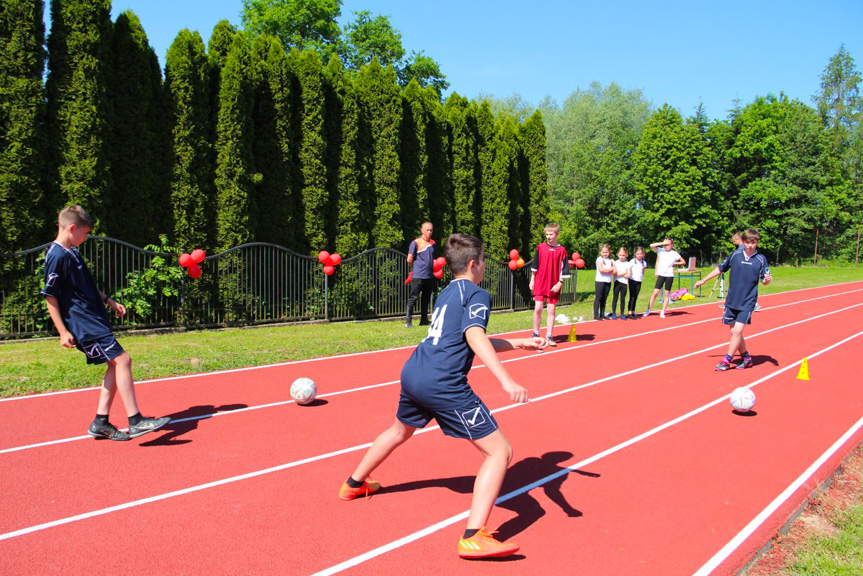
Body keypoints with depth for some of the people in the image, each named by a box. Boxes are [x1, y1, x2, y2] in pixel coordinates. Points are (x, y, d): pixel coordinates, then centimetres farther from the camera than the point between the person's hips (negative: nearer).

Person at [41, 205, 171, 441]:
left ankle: (101, 423, 12)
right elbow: (49, 296, -15)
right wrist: (63, 331, -16)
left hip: (95, 319, 10)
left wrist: (108, 300, 23)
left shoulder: (72, 252, 16)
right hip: (84, 324, -10)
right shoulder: (58, 256, -14)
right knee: (122, 359, -14)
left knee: (116, 364, 8)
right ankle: (135, 421, -12)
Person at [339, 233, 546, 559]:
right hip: (444, 385, -9)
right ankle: (474, 538, -14)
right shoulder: (477, 294, -3)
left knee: (401, 430, 37)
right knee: (500, 450, -4)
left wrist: (521, 343, 29)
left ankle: (354, 484, 55)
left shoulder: (447, 294, 23)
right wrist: (506, 381, -30)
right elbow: (475, 338, -22)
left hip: (412, 374, 9)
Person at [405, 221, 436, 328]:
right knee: (413, 298, -5)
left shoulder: (432, 243, 12)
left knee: (426, 299, 12)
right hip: (418, 276, -6)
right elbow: (409, 259, -7)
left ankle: (424, 320, 20)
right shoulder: (416, 242, -6)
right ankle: (408, 321, -1)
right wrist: (414, 269, 4)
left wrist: (432, 270, 13)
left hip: (429, 276, 6)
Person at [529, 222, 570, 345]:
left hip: (554, 286, -1)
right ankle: (536, 334, 12)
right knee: (538, 308, -1)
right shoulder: (540, 247, 3)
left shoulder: (561, 250, -3)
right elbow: (535, 266, 10)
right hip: (539, 283, 1)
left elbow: (564, 270, -3)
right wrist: (532, 280, 8)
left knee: (551, 311, 3)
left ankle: (549, 336, 9)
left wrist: (559, 283, -9)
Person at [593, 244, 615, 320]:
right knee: (598, 297, -3)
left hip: (608, 281, 5)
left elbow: (614, 271, -1)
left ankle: (602, 314, 14)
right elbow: (601, 269, -19)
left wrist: (606, 270, -16)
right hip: (600, 280, -5)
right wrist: (611, 269, -8)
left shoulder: (611, 260, 10)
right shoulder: (599, 259, -3)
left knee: (604, 298, 8)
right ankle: (596, 315, -1)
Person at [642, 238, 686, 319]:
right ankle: (648, 310, 3)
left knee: (667, 294, 3)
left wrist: (674, 263, -3)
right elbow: (652, 245, -11)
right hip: (661, 274, 0)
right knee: (655, 293, -4)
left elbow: (684, 262, 8)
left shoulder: (674, 254, 1)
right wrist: (663, 243, -12)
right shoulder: (661, 251, 2)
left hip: (669, 275, 0)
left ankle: (662, 312, 10)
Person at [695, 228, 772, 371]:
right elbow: (720, 269, 13)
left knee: (738, 331, -12)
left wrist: (767, 279, -22)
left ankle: (727, 360, -1)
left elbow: (764, 280, 1)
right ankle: (746, 357, 25)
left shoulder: (761, 259, -3)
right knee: (734, 332, 6)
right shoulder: (735, 255, 1)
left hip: (747, 302, -3)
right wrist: (703, 280, 17)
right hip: (731, 301, 3)